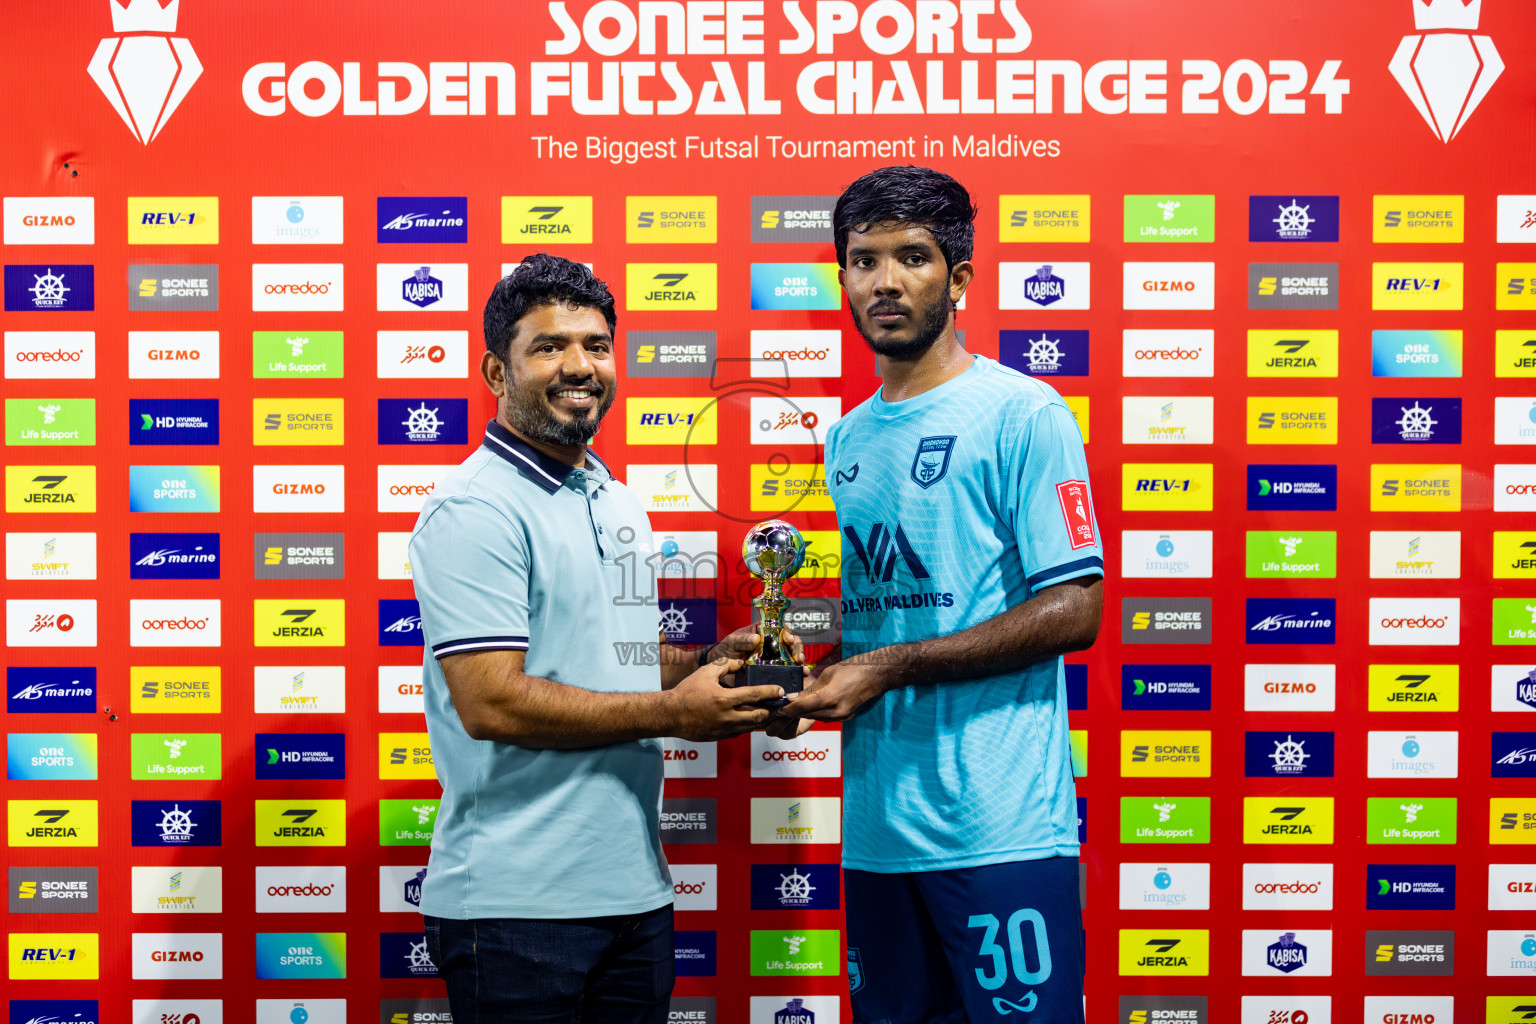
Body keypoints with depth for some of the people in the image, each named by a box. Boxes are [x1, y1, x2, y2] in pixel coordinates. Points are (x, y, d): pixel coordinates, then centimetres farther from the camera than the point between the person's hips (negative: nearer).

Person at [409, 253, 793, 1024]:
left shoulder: (618, 503, 13)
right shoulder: (474, 510, -14)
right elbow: (490, 703, -21)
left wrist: (717, 660, 1)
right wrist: (671, 713, -18)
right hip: (517, 904, -7)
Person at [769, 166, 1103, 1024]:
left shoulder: (1023, 414, -8)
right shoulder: (846, 438, 14)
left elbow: (1073, 612, -13)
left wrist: (887, 669, -16)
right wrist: (810, 678, -1)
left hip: (998, 825, -6)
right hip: (874, 822, 7)